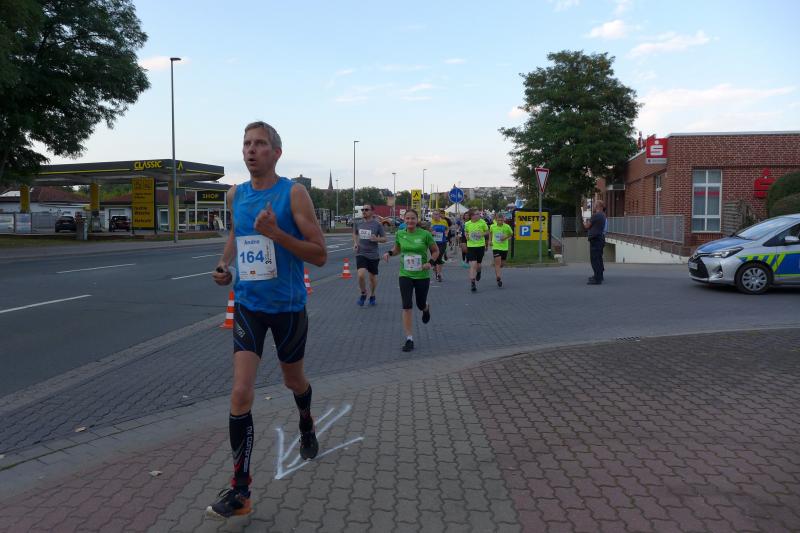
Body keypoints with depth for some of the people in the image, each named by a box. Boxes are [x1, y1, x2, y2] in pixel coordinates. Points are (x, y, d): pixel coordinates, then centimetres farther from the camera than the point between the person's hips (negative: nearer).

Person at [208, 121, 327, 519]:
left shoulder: (293, 193, -11)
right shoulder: (235, 195, 3)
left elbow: (320, 255, -14)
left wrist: (277, 234, -27)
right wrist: (225, 264, 6)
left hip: (288, 306, -2)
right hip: (248, 304, 3)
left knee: (293, 379, 18)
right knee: (240, 393, -8)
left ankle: (306, 427, 52)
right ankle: (240, 490, 2)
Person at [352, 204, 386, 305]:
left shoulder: (377, 225, -6)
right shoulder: (358, 224, 2)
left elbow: (384, 239, 0)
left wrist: (377, 239, -20)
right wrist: (355, 243, 4)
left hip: (373, 255, -1)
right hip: (361, 254, 1)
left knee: (373, 277, 11)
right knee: (361, 275, -17)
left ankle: (372, 295, 37)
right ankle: (363, 293, 9)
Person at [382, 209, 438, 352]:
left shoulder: (425, 234, -10)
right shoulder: (399, 234, -1)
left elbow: (435, 251, 1)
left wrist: (430, 262, -16)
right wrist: (389, 253, -4)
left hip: (422, 275, -1)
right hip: (405, 275, 1)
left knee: (421, 305, 13)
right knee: (406, 307, -8)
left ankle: (426, 308, 54)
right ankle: (409, 339, -2)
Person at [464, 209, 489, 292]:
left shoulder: (482, 222, -4)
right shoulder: (467, 224, -2)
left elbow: (487, 232, 6)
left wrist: (482, 234, -14)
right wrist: (467, 236, -4)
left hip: (481, 245, 1)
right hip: (471, 246, -1)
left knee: (478, 265, 12)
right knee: (473, 265, -11)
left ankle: (478, 272, 49)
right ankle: (472, 283, -8)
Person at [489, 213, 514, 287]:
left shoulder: (507, 227, -9)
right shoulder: (492, 226, -5)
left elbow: (511, 233, 8)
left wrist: (506, 237, -10)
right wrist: (490, 240, 8)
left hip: (504, 247, 1)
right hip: (496, 247, -1)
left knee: (502, 264, 12)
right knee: (497, 262, -14)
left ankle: (497, 271, 45)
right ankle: (498, 278, -15)